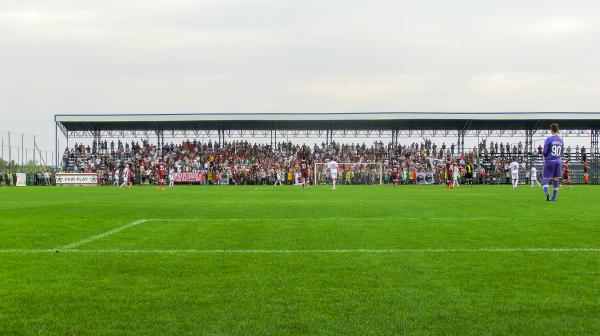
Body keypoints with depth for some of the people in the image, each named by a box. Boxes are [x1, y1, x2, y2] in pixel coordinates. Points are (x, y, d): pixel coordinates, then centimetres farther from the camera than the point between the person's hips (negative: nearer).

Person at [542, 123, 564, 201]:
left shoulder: (548, 139, -10)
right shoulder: (561, 140, 6)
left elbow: (545, 152, -11)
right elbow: (561, 153, 11)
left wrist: (544, 155, 10)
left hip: (549, 161, -4)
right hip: (558, 161, 4)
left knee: (546, 179, 0)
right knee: (556, 180, 10)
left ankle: (547, 193, -24)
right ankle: (554, 197, 11)